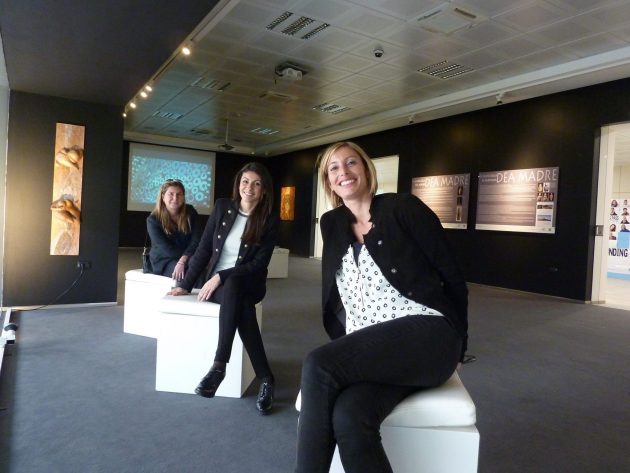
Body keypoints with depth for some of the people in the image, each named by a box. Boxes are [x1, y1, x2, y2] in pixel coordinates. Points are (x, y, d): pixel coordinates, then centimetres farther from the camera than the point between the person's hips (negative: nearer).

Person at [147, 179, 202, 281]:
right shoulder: (153, 220, -4)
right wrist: (189, 257, -19)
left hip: (188, 261, 3)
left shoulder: (190, 212, 3)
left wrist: (183, 260, -23)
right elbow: (165, 248, -11)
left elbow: (196, 240, -6)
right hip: (164, 261, -3)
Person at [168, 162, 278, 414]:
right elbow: (204, 248, 5)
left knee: (232, 286, -39)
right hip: (217, 284, 2)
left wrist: (221, 276, -20)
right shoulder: (222, 207, 4)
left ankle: (219, 365, -34)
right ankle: (265, 378, -29)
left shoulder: (270, 222, -4)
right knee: (242, 308, -34)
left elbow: (259, 264, -10)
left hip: (248, 286, -1)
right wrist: (186, 284, -1)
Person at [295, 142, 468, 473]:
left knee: (318, 366, -28)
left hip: (424, 335, -4)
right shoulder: (331, 224, 16)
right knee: (347, 417, -29)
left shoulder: (402, 207, 0)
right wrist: (344, 349, 4)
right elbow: (332, 295, 18)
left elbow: (452, 276, 2)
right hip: (365, 349, 4)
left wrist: (456, 345, 8)